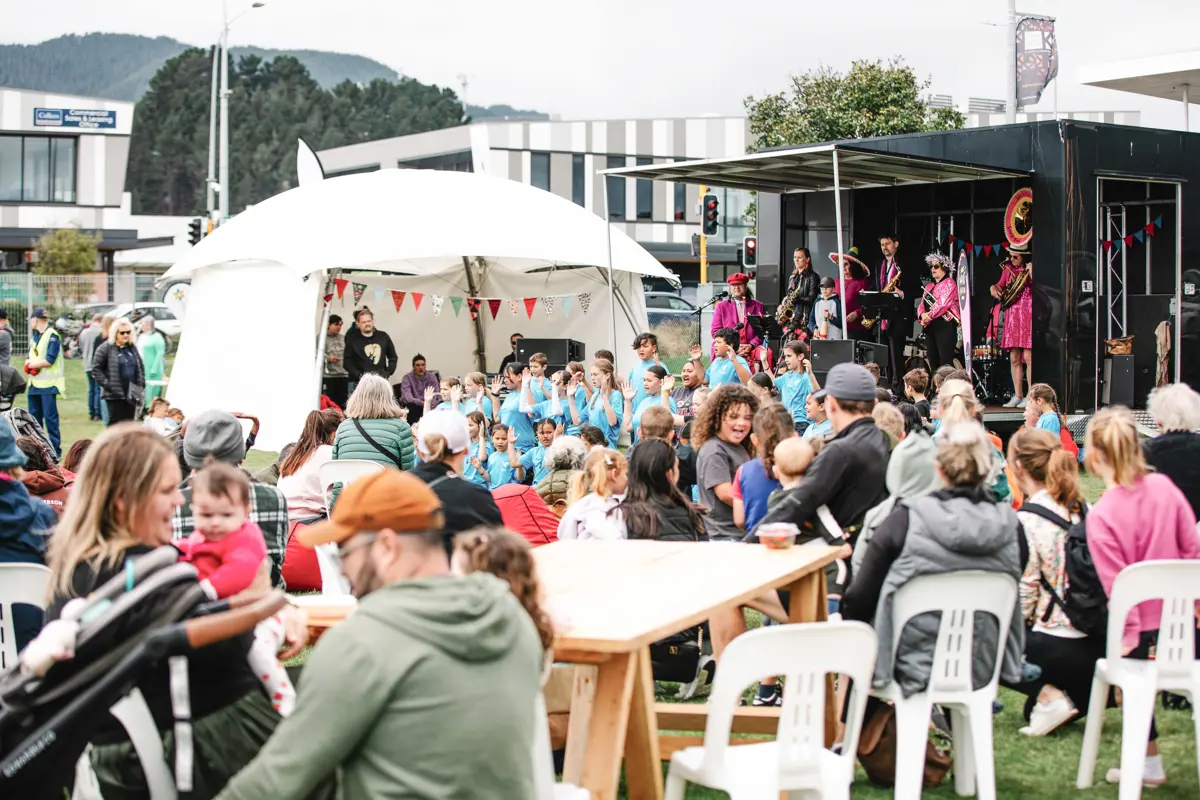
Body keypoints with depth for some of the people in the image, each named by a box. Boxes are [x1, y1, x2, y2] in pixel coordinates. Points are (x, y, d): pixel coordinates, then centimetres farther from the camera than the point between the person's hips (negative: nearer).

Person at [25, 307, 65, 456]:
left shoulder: (52, 336, -9)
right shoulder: (35, 336, 17)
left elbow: (49, 360, -17)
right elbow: (30, 357, 19)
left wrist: (31, 364, -5)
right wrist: (29, 363, -3)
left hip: (48, 384, -8)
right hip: (34, 383, 8)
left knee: (50, 418, -8)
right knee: (34, 417, 11)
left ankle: (56, 450, -4)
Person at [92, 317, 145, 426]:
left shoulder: (132, 348, 13)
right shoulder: (105, 348, -6)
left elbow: (141, 367, 22)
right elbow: (96, 369, -7)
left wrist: (141, 384, 11)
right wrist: (106, 384, -14)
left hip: (131, 393, 6)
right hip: (115, 394, -6)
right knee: (116, 422, -6)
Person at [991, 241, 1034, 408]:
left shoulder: (1031, 268, -3)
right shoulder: (1008, 268, 13)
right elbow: (1001, 286, 24)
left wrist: (1031, 273, -23)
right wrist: (994, 288, 2)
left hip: (1029, 316, -6)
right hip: (1012, 317, 6)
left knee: (1028, 357, -11)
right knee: (1014, 359, 5)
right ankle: (1018, 396, 10)